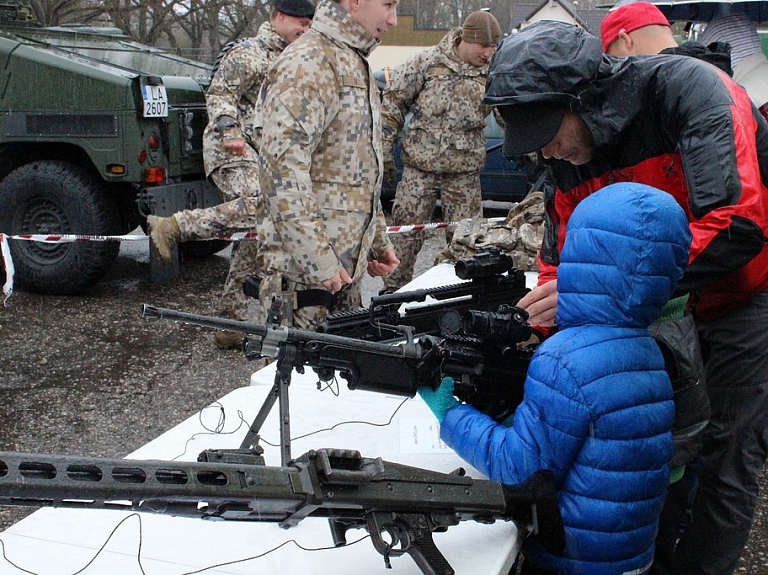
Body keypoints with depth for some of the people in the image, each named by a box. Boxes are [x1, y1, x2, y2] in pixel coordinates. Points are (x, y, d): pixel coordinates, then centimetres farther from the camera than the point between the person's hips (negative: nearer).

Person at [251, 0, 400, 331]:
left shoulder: (356, 66, 19)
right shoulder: (309, 63, -14)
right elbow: (282, 167, -23)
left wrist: (378, 240, 21)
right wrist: (317, 260, -23)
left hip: (346, 267, 9)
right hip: (307, 270, -9)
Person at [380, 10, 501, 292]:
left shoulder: (493, 75, 2)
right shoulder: (427, 62, -4)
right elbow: (393, 101, 0)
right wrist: (385, 150, -3)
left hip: (465, 173, 2)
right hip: (419, 167, -2)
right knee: (405, 235, 3)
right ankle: (393, 290, 17)